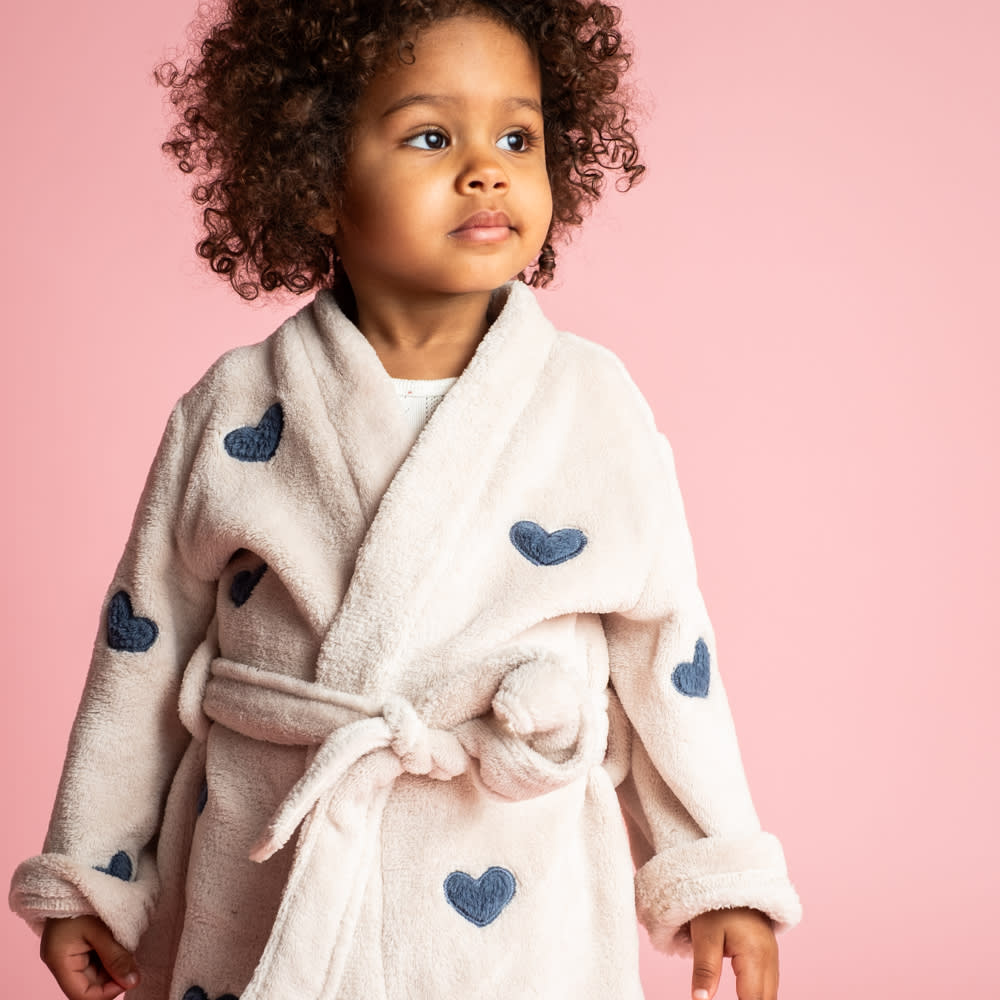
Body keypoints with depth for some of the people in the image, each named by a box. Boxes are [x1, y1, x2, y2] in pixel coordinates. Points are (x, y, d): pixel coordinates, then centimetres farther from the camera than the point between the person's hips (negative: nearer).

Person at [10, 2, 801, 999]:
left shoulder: (597, 411, -4)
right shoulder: (232, 413, -4)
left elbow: (665, 654, 3)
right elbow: (144, 649, 4)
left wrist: (718, 874, 5)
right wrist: (89, 874, 8)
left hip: (515, 919, 0)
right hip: (259, 904, 1)